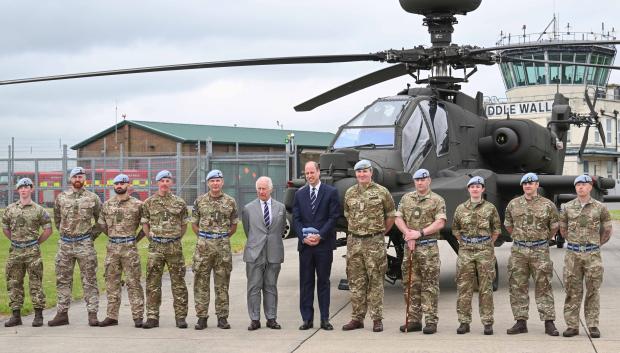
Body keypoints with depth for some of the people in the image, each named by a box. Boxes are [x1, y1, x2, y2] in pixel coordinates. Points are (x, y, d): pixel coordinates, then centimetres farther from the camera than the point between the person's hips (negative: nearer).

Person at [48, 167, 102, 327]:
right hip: (65, 244, 2)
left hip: (85, 244, -2)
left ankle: (92, 314, 0)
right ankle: (62, 314, 12)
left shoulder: (92, 198, 2)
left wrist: (93, 235, 3)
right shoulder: (61, 197, 7)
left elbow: (100, 219, 9)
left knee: (89, 280, -2)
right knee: (63, 280, 5)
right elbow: (57, 218, 18)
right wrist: (64, 233, 11)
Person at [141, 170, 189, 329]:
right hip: (155, 247, 0)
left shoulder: (179, 202, 4)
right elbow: (145, 224, 12)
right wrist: (153, 239, 7)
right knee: (153, 284, 1)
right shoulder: (149, 202, 5)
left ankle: (180, 317, 7)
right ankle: (152, 317, 6)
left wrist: (175, 239, 7)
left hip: (174, 247, 0)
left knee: (178, 283, 2)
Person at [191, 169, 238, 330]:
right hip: (203, 246, 0)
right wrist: (205, 238, 5)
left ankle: (222, 317, 10)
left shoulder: (230, 202, 5)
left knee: (222, 283, 4)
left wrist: (222, 238, 7)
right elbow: (194, 224, 11)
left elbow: (233, 226, 13)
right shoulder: (200, 201, 4)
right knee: (201, 283, 0)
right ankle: (202, 317, 7)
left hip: (223, 246, 0)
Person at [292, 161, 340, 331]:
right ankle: (307, 319, 8)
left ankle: (325, 319, 8)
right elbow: (296, 219, 7)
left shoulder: (331, 192, 1)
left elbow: (333, 217, -4)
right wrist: (303, 237, -8)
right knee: (306, 282, 4)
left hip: (324, 244, -3)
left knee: (323, 281, 3)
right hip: (305, 245, 3)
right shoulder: (299, 194, 11)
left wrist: (320, 236, -12)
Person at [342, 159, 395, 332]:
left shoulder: (381, 192, -2)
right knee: (356, 282, 6)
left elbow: (391, 215, 7)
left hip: (374, 242, -4)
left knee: (375, 281, -1)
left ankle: (377, 319, 4)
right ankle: (357, 318, 13)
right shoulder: (349, 193, 10)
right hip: (354, 241, 4)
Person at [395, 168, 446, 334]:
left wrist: (419, 233, -16)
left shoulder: (437, 200, 0)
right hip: (409, 246, 5)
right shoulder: (406, 198, 13)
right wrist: (408, 234, -8)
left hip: (429, 247, -4)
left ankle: (431, 321, -2)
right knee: (411, 284, 7)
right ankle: (413, 320, 14)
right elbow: (398, 219, 8)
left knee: (430, 286, -4)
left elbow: (440, 223, -10)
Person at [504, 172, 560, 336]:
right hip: (518, 252, 2)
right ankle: (521, 322, 10)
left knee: (543, 287, -1)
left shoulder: (547, 205, 0)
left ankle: (549, 323, 2)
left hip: (540, 251, -2)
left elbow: (554, 226, 11)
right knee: (518, 288, 4)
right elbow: (508, 225, 19)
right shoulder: (513, 204, 7)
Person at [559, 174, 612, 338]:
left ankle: (593, 325, 8)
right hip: (572, 254, 1)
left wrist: (594, 244, 12)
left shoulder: (600, 207, 1)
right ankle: (572, 325, 7)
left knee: (593, 291, 2)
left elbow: (607, 231, 10)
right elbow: (563, 230, 16)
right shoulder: (567, 207, 5)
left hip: (593, 255, -1)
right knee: (572, 291, 2)